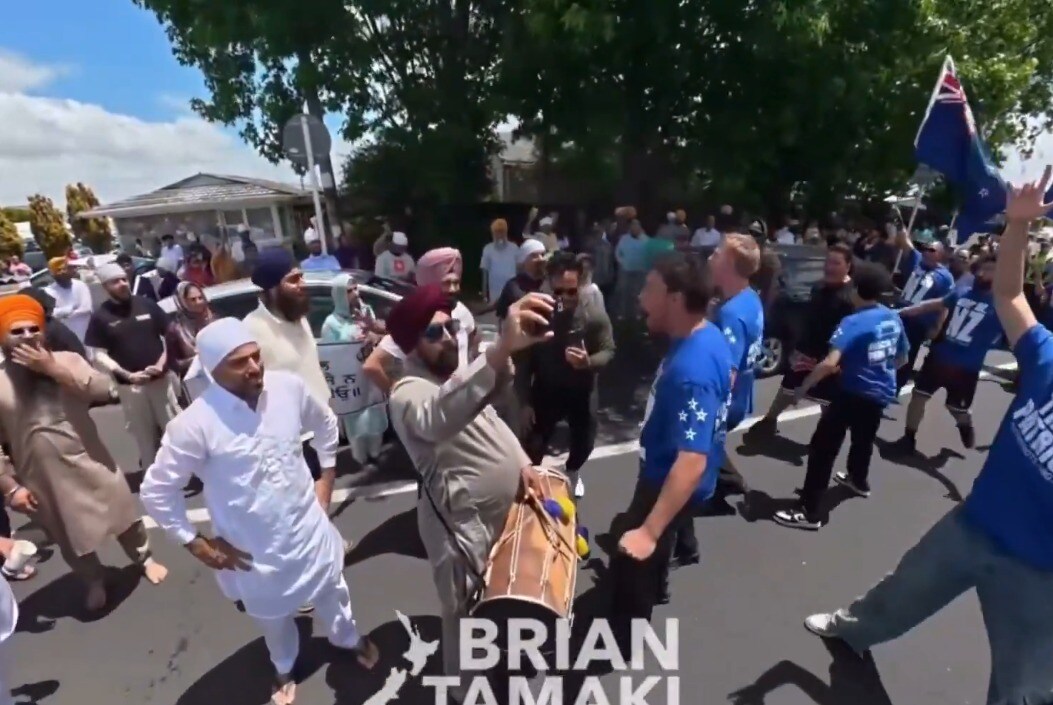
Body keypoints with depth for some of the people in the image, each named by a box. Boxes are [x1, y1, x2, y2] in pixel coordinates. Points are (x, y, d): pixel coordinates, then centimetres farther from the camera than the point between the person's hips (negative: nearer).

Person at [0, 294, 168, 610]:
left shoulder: (66, 359, -5)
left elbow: (104, 389, -21)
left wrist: (54, 368, -24)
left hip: (90, 463, 0)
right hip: (44, 479, 1)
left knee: (122, 515, 16)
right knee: (71, 539, 18)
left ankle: (144, 558, 42)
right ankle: (95, 582, 43)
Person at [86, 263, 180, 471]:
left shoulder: (146, 304, 2)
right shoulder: (100, 316, -2)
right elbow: (99, 355, -4)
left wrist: (161, 363, -9)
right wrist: (127, 375, -16)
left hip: (161, 379, 1)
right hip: (129, 386, -1)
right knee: (145, 436, 11)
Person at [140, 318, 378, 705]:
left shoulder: (289, 387, -16)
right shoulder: (195, 424, -25)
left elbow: (325, 424, 4)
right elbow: (156, 491, -13)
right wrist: (196, 544, -9)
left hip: (308, 526, 2)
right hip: (254, 550, -2)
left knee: (331, 591, 27)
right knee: (274, 617, 26)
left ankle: (349, 639, 60)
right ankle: (284, 669, 60)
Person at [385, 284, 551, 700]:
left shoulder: (457, 371, 3)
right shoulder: (409, 393, -28)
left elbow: (491, 420, 17)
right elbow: (439, 418, -54)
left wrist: (522, 462, 4)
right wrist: (501, 351, -68)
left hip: (500, 510, 9)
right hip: (462, 525, -9)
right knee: (467, 614, 15)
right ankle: (467, 689, 43)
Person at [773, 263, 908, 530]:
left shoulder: (853, 322, -20)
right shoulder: (894, 318, 3)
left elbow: (830, 363, -32)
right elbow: (902, 358, 16)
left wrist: (803, 387, -23)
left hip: (854, 393, -8)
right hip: (882, 393, 8)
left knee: (822, 447, -5)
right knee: (864, 438, 31)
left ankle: (809, 512, -5)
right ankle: (858, 481, 58)